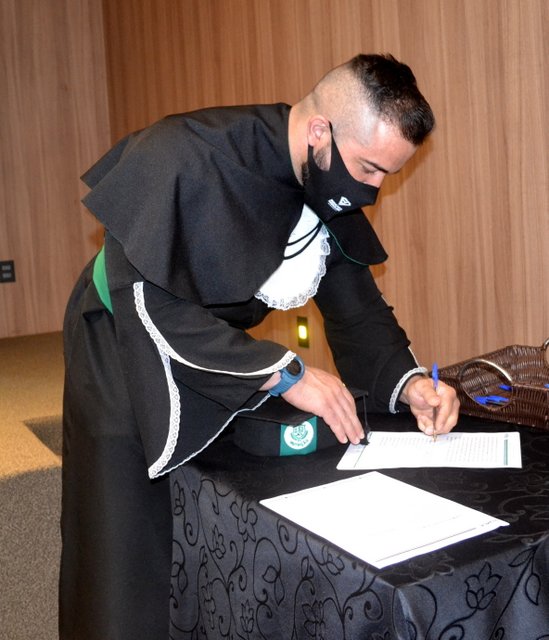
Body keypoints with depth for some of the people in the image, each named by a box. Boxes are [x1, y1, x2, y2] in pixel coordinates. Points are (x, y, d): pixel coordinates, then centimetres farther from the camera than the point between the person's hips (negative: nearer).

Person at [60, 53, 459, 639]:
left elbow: (357, 305, 0)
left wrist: (407, 381, -18)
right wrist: (282, 372, -31)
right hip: (125, 353, -5)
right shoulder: (185, 156, -29)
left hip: (221, 366, 6)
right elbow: (148, 304, -31)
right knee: (123, 573, -2)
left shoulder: (336, 190, -7)